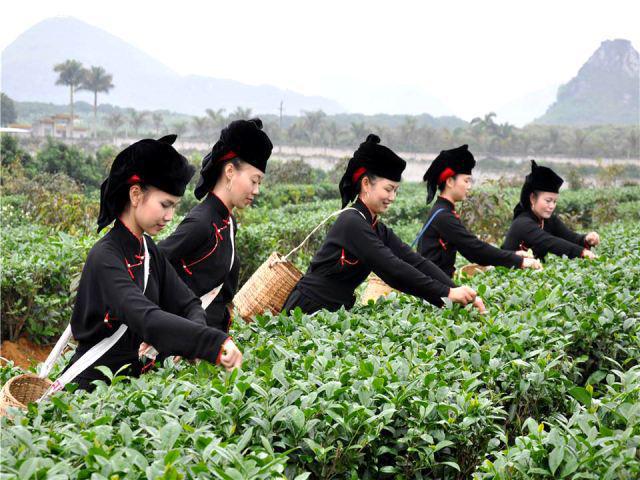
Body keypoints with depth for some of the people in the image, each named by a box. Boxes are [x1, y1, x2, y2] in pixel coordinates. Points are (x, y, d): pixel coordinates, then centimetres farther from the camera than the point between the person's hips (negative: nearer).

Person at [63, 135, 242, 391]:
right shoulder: (106, 257, -18)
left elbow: (188, 305, 6)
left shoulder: (149, 250, 7)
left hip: (132, 378, 7)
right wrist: (216, 343, -40)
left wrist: (193, 343, -16)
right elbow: (147, 320, -31)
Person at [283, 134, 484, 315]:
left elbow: (416, 262, 0)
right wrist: (447, 294, -24)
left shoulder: (378, 230, 9)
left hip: (335, 310, 8)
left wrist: (457, 291, -11)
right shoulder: (352, 222, -17)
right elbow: (393, 269, -24)